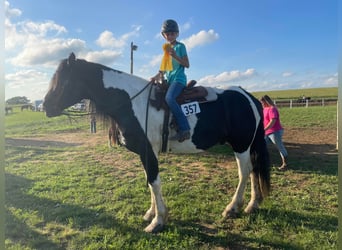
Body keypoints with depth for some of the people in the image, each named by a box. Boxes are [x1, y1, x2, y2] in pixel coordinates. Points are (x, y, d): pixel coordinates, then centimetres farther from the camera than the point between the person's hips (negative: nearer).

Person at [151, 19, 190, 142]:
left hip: (178, 79, -8)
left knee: (169, 98, -32)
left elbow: (187, 64, -6)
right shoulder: (166, 49, 20)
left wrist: (175, 55, -17)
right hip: (169, 80, 8)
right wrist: (157, 76, 3)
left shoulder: (180, 46, 1)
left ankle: (184, 129, -33)